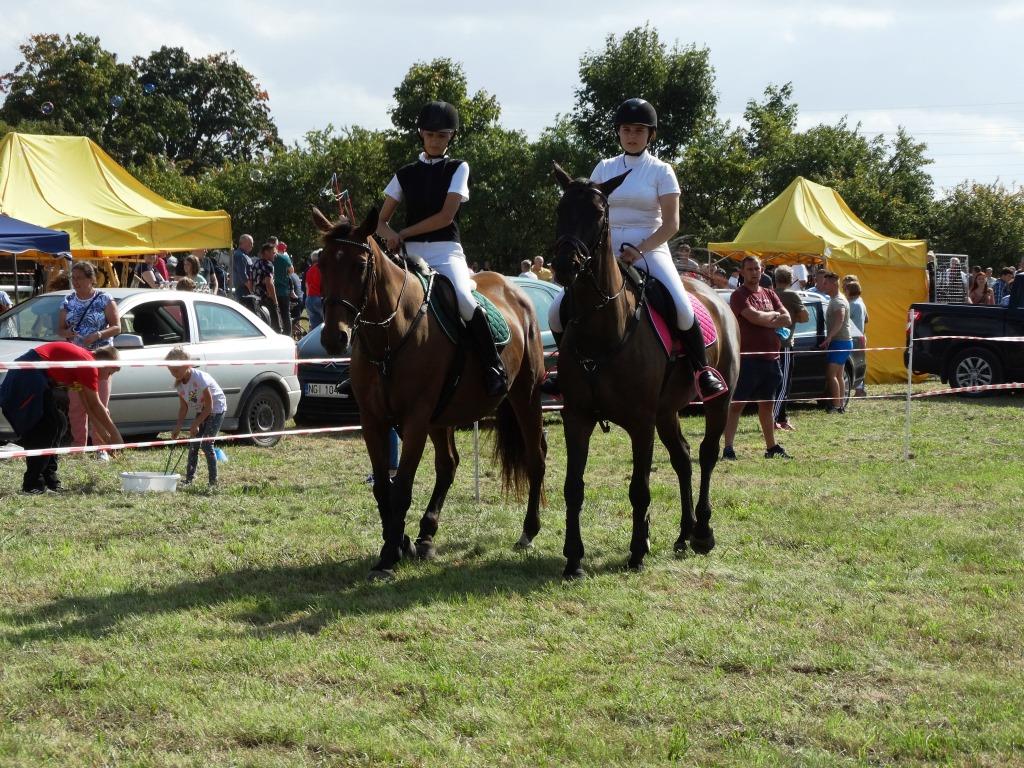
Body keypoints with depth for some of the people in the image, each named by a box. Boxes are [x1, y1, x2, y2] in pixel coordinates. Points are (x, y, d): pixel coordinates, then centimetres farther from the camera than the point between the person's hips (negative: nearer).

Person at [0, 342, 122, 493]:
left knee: (58, 424, 13)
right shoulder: (89, 365, -11)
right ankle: (32, 484, -7)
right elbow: (95, 406, -9)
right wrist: (114, 434, -1)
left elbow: (89, 405, 23)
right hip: (28, 378, -10)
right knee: (44, 429, -9)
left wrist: (102, 433, 24)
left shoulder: (84, 358, 18)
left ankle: (49, 479, 16)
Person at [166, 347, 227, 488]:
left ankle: (213, 482, -6)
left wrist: (195, 424, -23)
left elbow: (209, 407, -26)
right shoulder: (179, 383, -9)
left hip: (216, 409, -7)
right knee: (193, 445, 2)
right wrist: (178, 427, -12)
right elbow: (183, 407, -1)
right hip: (201, 411, 7)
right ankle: (189, 479, 7)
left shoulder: (199, 379, -32)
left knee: (206, 444, -13)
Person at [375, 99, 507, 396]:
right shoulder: (406, 174, 16)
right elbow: (381, 221, 15)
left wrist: (403, 233, -6)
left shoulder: (458, 169, 8)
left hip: (447, 252, -4)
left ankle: (494, 366, -23)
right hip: (411, 255, 4)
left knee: (464, 299, -32)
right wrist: (391, 235, -9)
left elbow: (446, 216, -4)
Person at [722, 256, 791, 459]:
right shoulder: (739, 295, -6)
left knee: (767, 404, 15)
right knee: (737, 404, -7)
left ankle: (771, 447, 22)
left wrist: (765, 319, -9)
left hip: (770, 357, 7)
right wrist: (774, 315, -3)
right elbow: (755, 317, -20)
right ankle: (728, 448, -10)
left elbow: (787, 320, 6)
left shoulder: (769, 294, 15)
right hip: (748, 357, -7)